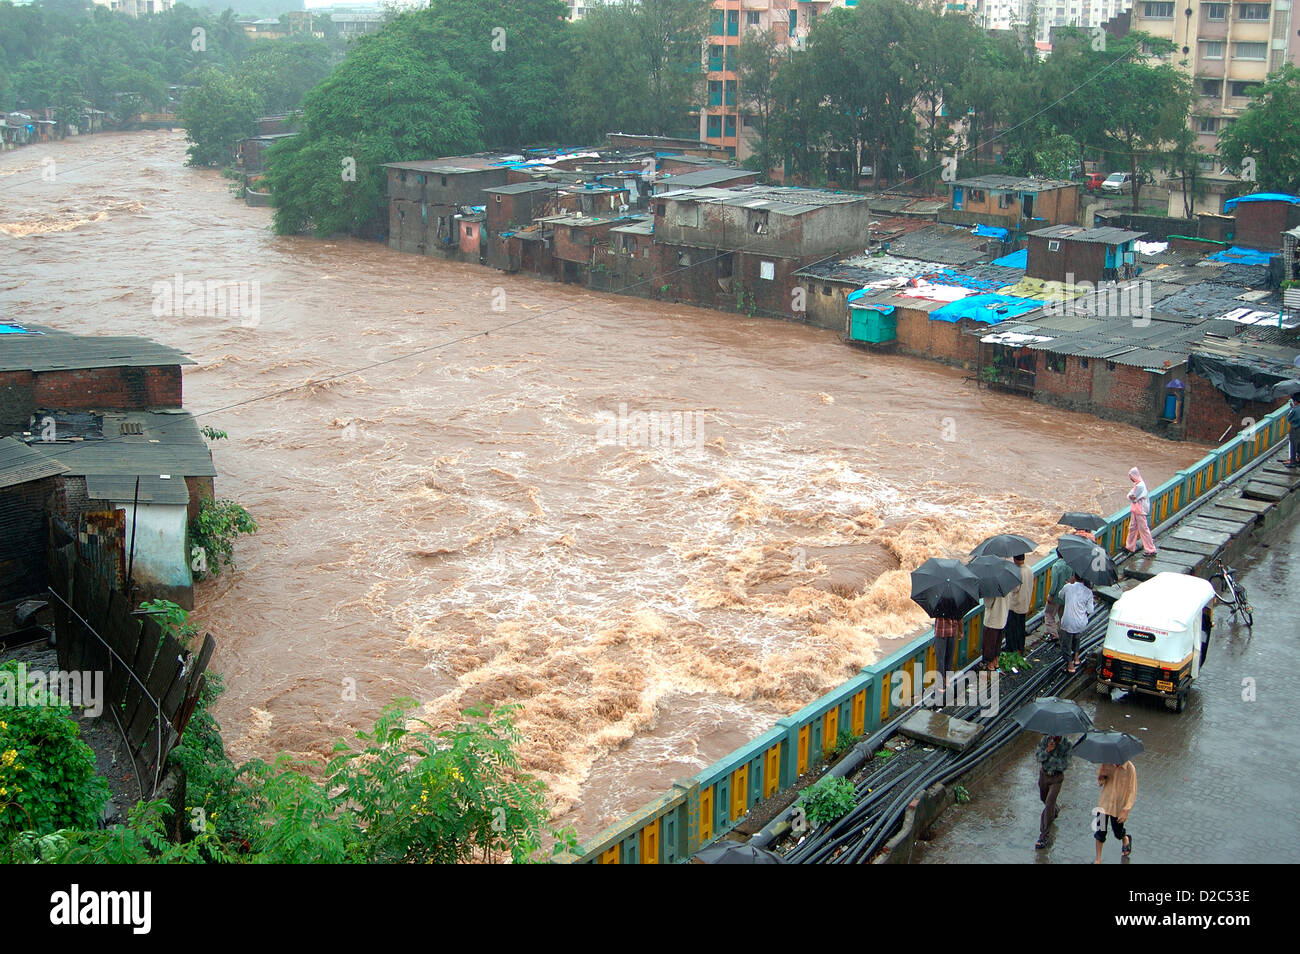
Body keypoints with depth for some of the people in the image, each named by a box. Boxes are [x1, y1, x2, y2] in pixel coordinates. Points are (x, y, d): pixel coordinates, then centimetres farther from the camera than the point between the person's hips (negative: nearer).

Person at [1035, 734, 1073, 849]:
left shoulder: (1067, 744, -15)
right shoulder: (1045, 739, -8)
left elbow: (1065, 764, -17)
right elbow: (1037, 756, -10)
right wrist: (1047, 751, -29)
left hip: (1057, 776, -4)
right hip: (1044, 774, 4)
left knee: (1049, 803, -13)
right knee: (1043, 799, 24)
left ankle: (1043, 836, -10)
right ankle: (1054, 812, 59)